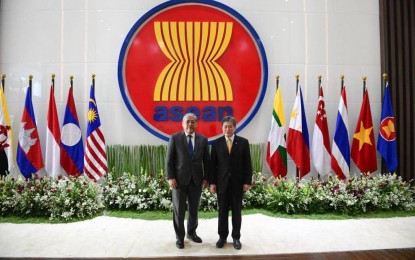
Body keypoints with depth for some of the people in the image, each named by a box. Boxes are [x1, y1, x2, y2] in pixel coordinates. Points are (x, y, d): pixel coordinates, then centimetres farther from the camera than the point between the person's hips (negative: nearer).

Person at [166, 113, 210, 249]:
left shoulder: (203, 139, 5)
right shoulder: (175, 138, -2)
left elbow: (206, 160, 7)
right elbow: (169, 160, -4)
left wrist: (206, 178, 2)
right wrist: (170, 177, -10)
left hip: (196, 180, 3)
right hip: (179, 179, -2)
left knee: (194, 209, 14)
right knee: (179, 210, 7)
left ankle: (191, 233, 34)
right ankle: (179, 237, 24)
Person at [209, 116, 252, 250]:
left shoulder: (243, 142, 0)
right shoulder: (216, 143, 1)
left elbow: (247, 163, 0)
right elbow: (212, 164, 1)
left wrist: (247, 181, -5)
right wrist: (212, 182, -3)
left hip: (238, 182, 0)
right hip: (222, 182, 1)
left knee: (237, 211, 10)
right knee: (222, 211, 9)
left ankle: (236, 237, 23)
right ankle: (222, 236, 24)